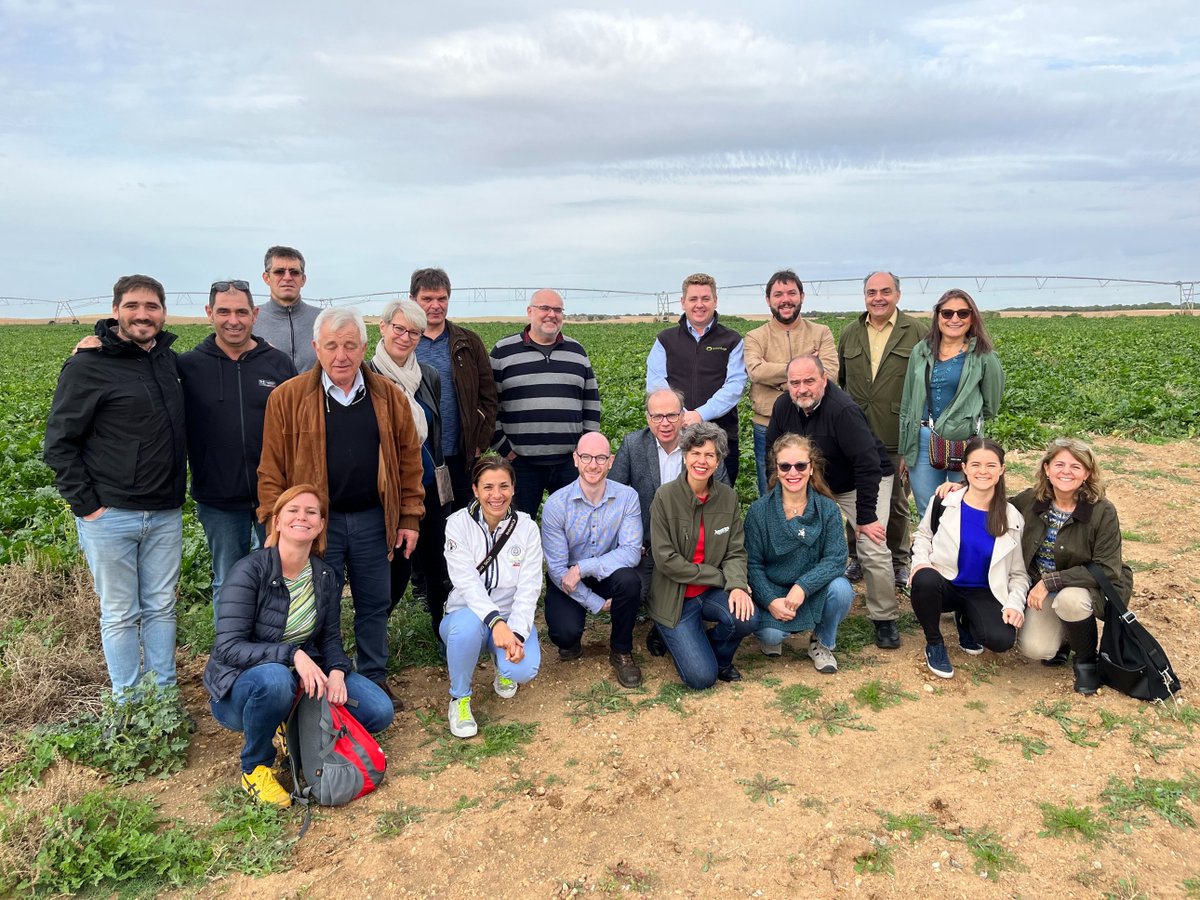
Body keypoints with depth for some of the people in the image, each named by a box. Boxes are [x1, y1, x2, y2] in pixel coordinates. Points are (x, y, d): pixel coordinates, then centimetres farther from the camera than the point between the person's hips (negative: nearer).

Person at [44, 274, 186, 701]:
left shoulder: (168, 359, 8)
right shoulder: (88, 366, -9)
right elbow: (59, 443, -7)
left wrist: (177, 491, 11)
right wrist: (85, 504, -12)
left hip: (166, 514, 5)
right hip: (110, 516, -5)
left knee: (161, 607, 13)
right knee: (120, 615, 7)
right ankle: (129, 706, 20)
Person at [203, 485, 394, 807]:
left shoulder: (325, 577, 0)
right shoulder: (250, 571, -18)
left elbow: (330, 637, 5)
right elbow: (228, 647, -22)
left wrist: (336, 671, -17)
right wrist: (292, 654, -34)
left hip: (303, 676, 5)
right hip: (239, 688, -5)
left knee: (379, 712, -12)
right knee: (275, 678, -40)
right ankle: (255, 768, -12)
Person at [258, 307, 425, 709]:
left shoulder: (388, 396, 1)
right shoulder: (287, 398, -6)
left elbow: (408, 460, 5)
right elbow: (272, 471, -5)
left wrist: (410, 518, 3)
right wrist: (277, 528, -8)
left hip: (373, 520, 2)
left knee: (375, 605, 14)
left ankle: (374, 679, 32)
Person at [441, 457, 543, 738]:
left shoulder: (527, 527, -6)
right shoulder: (458, 523, -11)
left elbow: (528, 588, -11)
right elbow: (466, 581, -22)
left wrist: (516, 633, -27)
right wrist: (495, 621, -37)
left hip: (512, 617, 1)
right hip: (468, 613, -1)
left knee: (524, 670, -27)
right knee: (468, 625, -38)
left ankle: (503, 666, 13)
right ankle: (459, 698, -10)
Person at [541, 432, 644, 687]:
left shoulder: (627, 497, -13)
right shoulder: (556, 504, -16)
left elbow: (631, 551, -23)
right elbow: (557, 568, -14)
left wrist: (583, 568, -30)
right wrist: (597, 604, -17)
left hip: (607, 577, 1)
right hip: (566, 581, -1)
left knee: (628, 579, -32)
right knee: (566, 631, -28)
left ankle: (621, 651, -5)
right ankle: (571, 641, 15)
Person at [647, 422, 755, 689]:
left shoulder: (728, 497, -1)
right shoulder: (665, 497, -14)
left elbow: (736, 552, -1)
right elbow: (666, 559, -17)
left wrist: (737, 585, -23)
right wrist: (721, 577, -16)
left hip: (713, 592, 4)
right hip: (675, 597, -4)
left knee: (746, 616, -28)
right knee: (702, 678, -13)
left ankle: (720, 658, 7)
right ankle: (682, 640, 22)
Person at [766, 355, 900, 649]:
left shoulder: (843, 410, -31)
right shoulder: (784, 406, -11)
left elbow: (868, 464, -31)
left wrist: (866, 517, -29)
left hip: (866, 482, -6)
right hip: (818, 484, 6)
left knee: (874, 550, -16)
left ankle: (885, 620, 3)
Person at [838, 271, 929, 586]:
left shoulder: (918, 333, -2)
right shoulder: (849, 334, 10)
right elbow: (839, 381, 17)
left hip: (897, 439, -3)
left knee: (897, 505, 9)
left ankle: (900, 562, 26)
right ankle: (857, 557, 29)